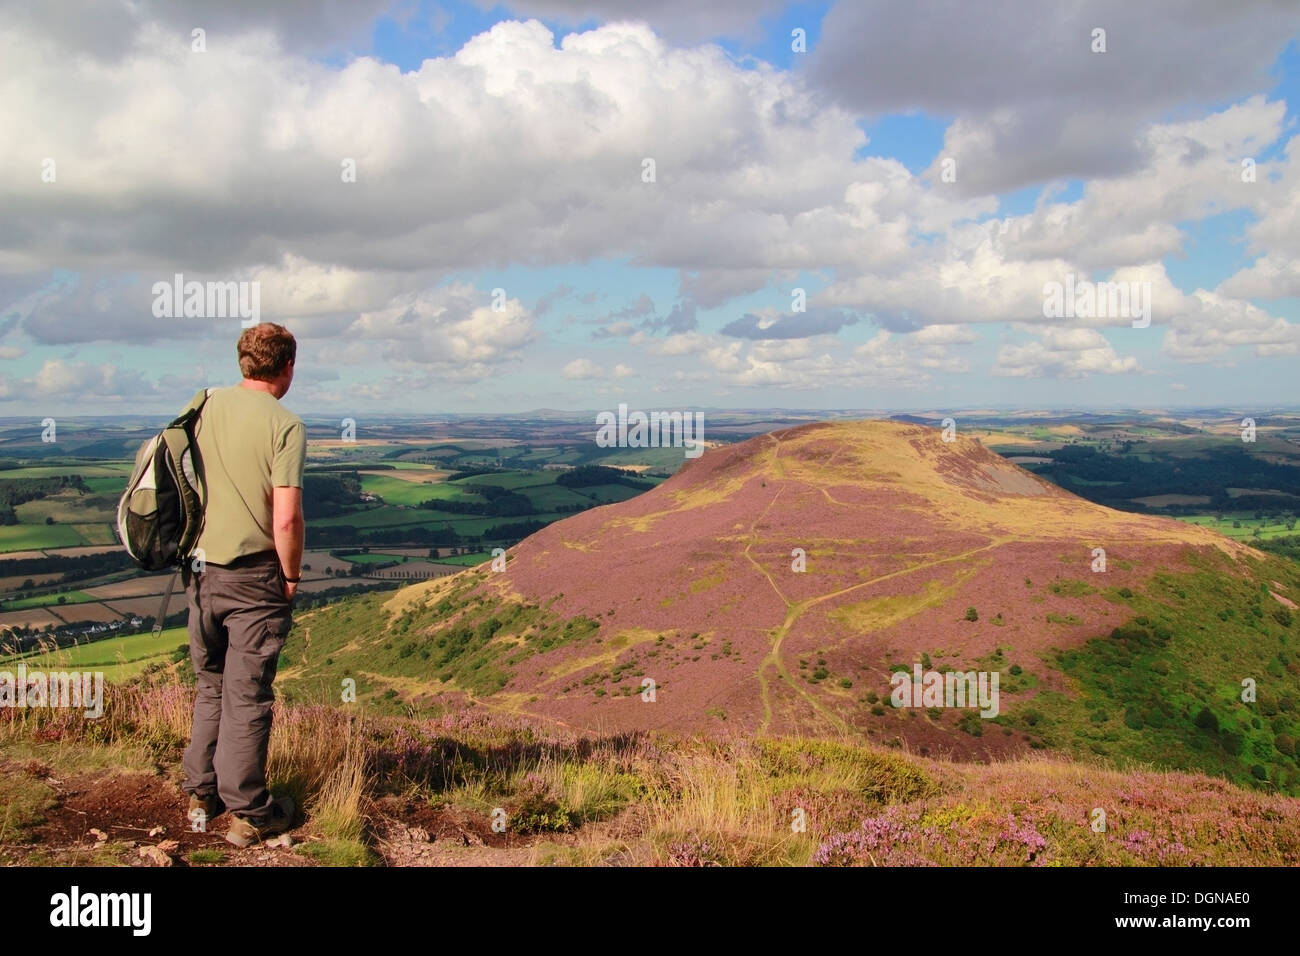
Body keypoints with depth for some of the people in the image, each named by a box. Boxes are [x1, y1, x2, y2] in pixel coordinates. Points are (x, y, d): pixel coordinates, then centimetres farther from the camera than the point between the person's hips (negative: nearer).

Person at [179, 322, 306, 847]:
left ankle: (201, 794, 30)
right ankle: (248, 813, 14)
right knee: (247, 695, 4)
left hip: (201, 569, 5)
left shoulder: (203, 407, 3)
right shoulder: (284, 425, -14)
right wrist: (292, 576, -5)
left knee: (209, 686, 19)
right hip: (254, 575, -5)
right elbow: (287, 517, -19)